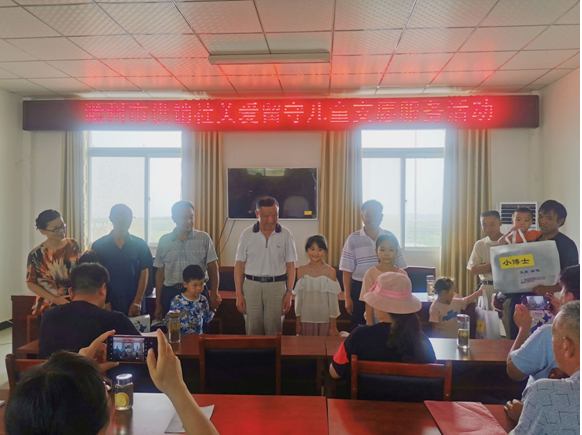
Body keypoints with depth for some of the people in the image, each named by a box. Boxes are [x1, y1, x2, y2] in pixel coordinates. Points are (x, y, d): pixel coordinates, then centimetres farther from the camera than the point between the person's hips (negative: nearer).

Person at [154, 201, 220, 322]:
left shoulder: (204, 238, -1)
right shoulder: (164, 240, 5)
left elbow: (213, 268, 0)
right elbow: (160, 272, 9)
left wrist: (214, 294, -7)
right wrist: (158, 303, 9)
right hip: (170, 293, 2)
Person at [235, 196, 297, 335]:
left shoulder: (286, 235, -1)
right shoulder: (247, 234, 0)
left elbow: (290, 266, 2)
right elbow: (239, 265, 3)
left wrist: (289, 293, -3)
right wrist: (239, 294, -1)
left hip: (277, 287, 0)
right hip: (251, 286, 1)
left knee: (274, 331, 5)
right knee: (253, 330, 8)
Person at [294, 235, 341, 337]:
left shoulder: (330, 271, -7)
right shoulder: (301, 270, 0)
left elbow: (333, 300, -6)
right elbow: (298, 298, 4)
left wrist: (333, 325, -5)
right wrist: (298, 322, 4)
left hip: (325, 320, -2)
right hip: (306, 319, 2)